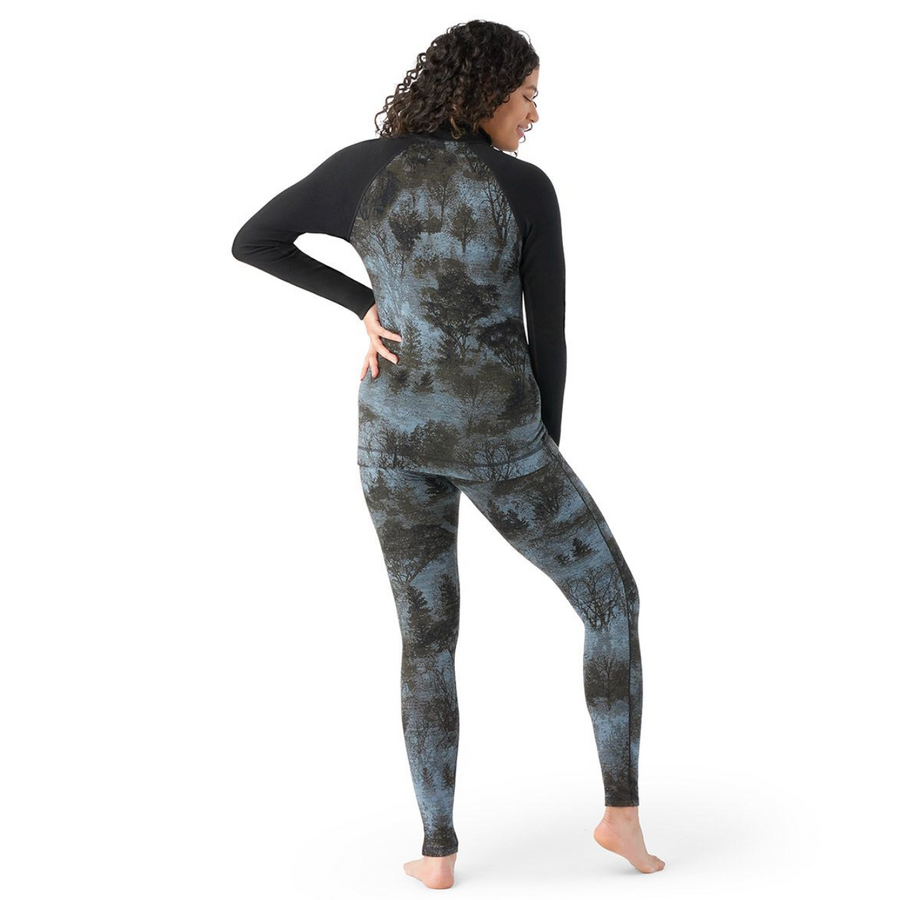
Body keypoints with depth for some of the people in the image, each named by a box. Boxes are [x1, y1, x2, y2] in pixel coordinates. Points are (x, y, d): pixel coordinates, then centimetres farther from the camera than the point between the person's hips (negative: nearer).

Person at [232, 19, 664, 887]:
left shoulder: (364, 165, 2)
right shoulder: (527, 187, -5)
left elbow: (250, 242, 7)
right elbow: (547, 337, -1)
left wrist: (360, 306, 5)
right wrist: (544, 458, 13)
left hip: (396, 432, 3)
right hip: (493, 432, -3)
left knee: (429, 639, 16)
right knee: (612, 598, 15)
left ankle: (438, 849, 14)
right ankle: (622, 808, 11)